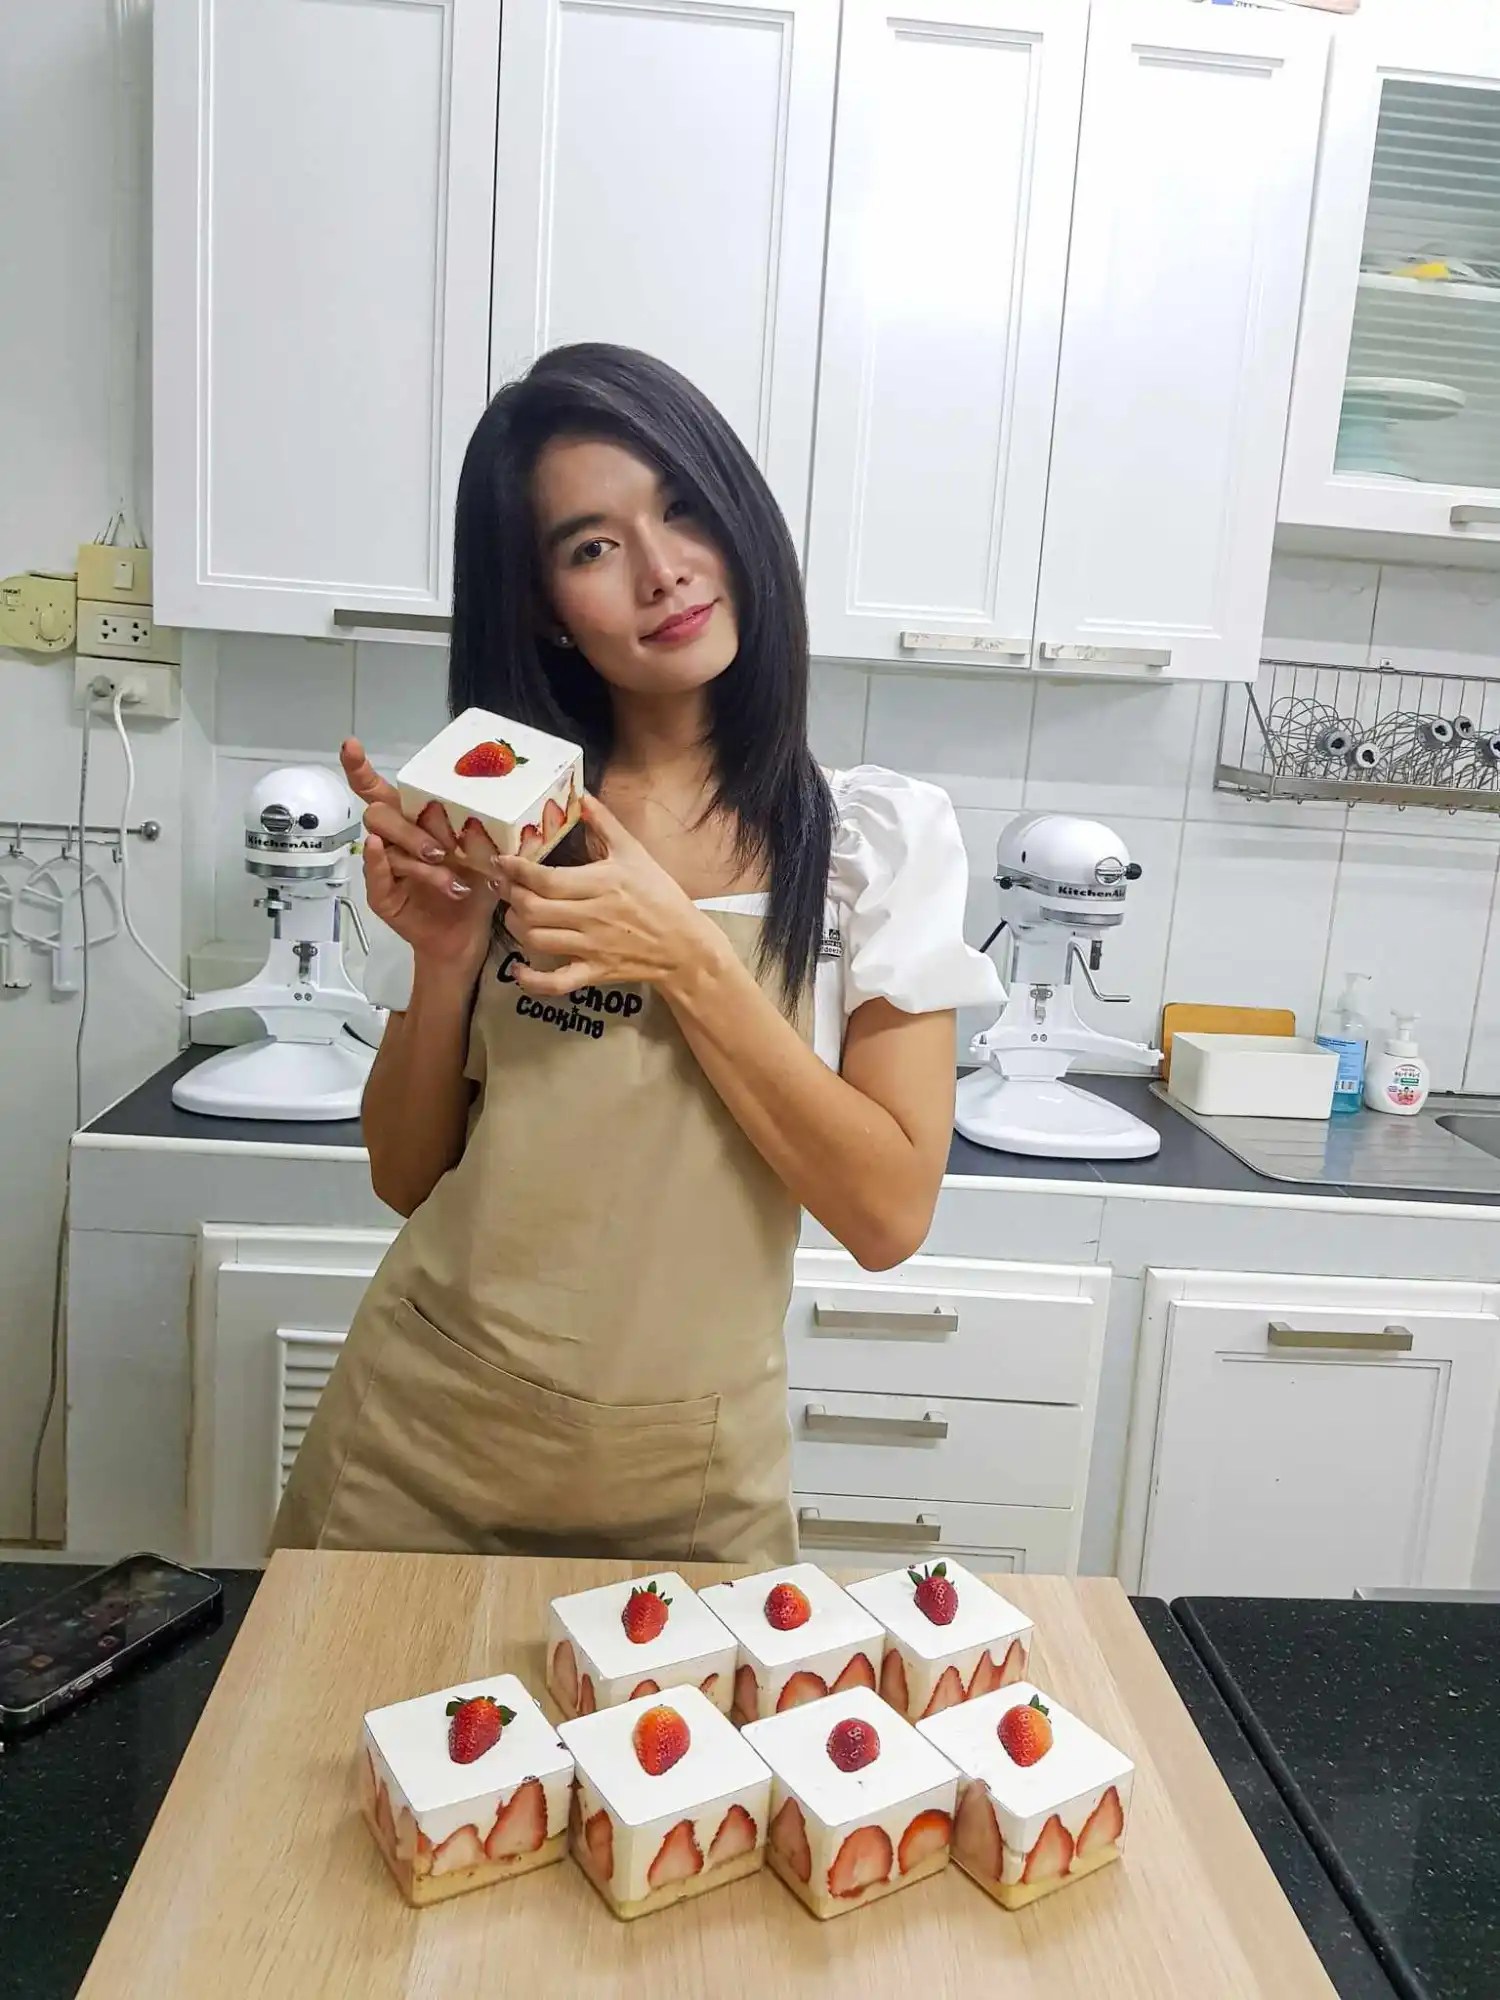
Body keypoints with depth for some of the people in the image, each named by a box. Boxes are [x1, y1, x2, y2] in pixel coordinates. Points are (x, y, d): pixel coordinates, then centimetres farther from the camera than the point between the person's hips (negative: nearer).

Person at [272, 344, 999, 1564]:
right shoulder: (492, 816, -2)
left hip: (686, 1484, -1)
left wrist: (688, 959, -22)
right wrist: (445, 956, -16)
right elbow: (408, 1176, 1)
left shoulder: (882, 838, -9)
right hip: (422, 1442, 2)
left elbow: (888, 1213, -14)